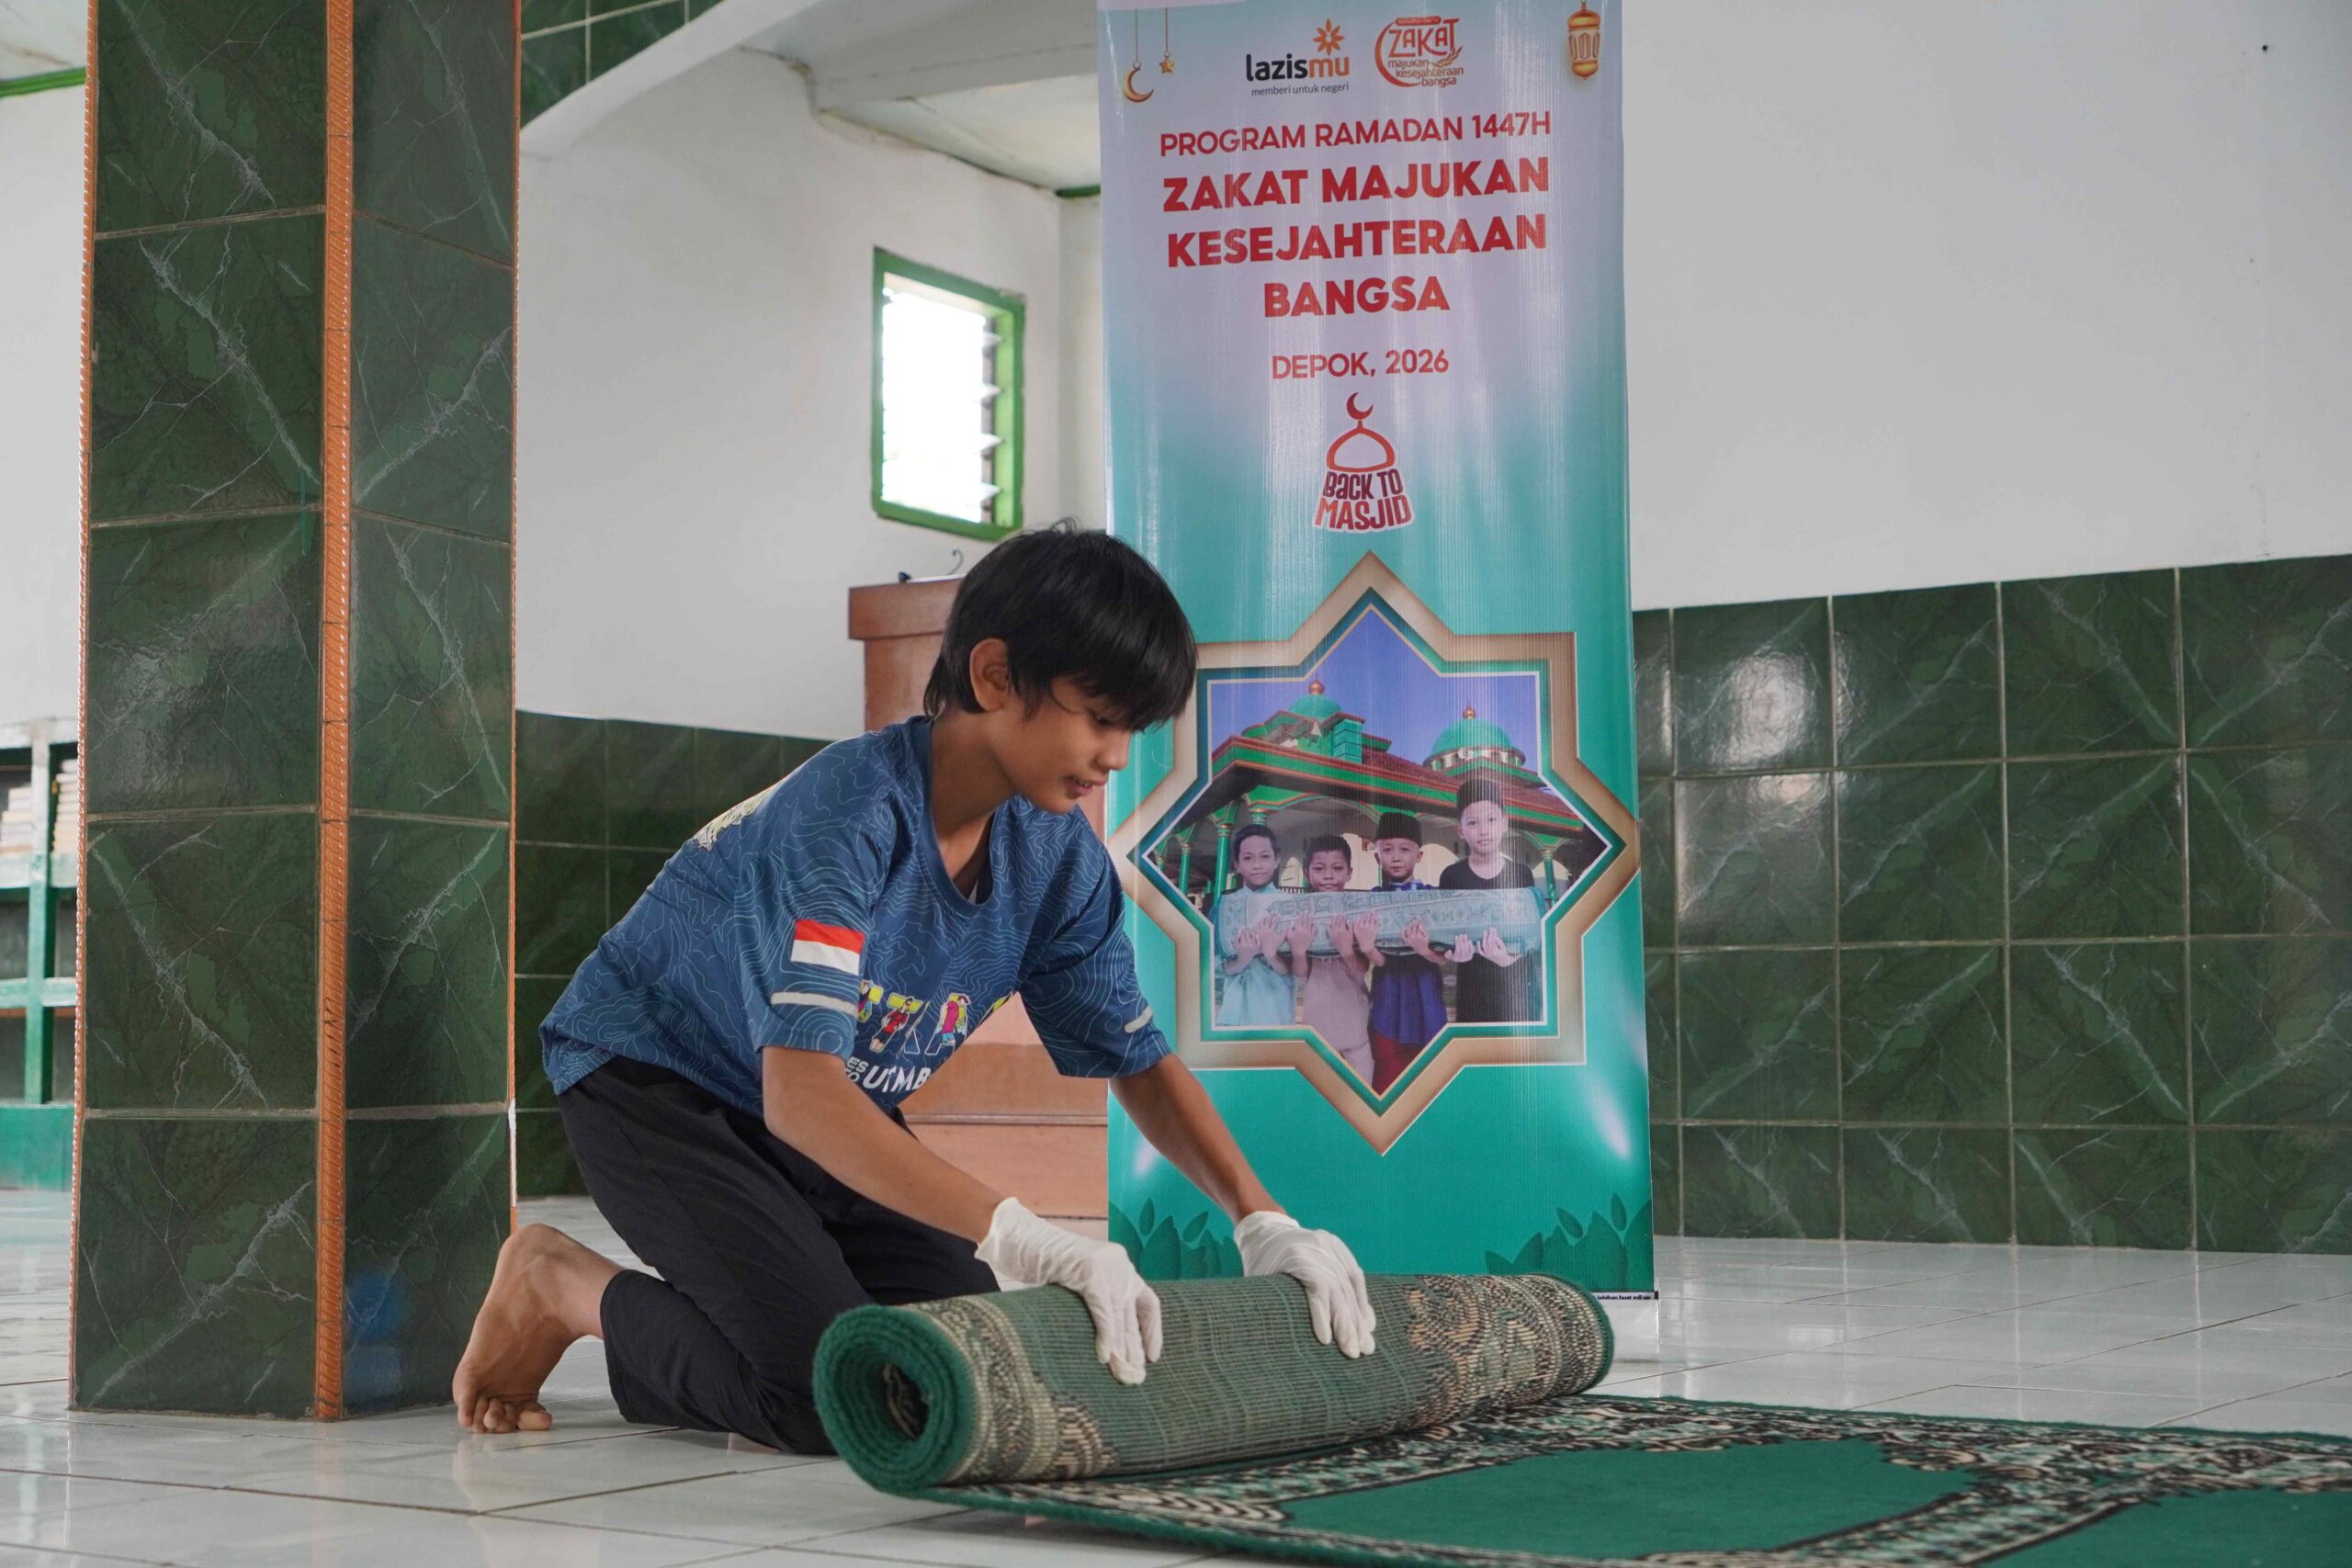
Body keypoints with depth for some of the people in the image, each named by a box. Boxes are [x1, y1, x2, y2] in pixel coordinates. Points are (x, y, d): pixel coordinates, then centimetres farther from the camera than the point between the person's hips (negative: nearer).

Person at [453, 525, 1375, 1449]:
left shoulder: (1057, 853, -10)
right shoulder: (852, 810, -33)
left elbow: (1139, 1059, -1)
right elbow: (800, 1093, -44)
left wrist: (1262, 1220, -18)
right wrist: (1022, 1238, -53)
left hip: (839, 1118, 8)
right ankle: (565, 1287, 2)